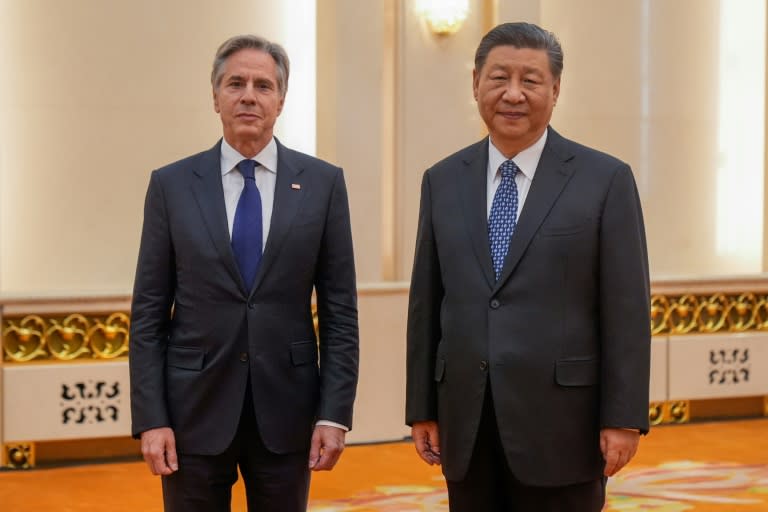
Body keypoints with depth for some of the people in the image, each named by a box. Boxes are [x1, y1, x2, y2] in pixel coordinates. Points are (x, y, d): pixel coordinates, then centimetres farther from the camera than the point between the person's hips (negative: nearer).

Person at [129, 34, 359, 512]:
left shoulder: (323, 182, 1)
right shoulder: (172, 185, 1)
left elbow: (340, 309, 2)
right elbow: (148, 313, 1)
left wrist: (335, 413, -4)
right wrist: (150, 418, -6)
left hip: (286, 409, 0)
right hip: (195, 407, 0)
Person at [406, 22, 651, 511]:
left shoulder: (606, 179, -2)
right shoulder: (443, 181, 9)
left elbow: (627, 308, -4)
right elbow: (426, 302, 10)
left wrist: (624, 418, -8)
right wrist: (422, 408, 8)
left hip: (560, 421, -3)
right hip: (466, 423, 3)